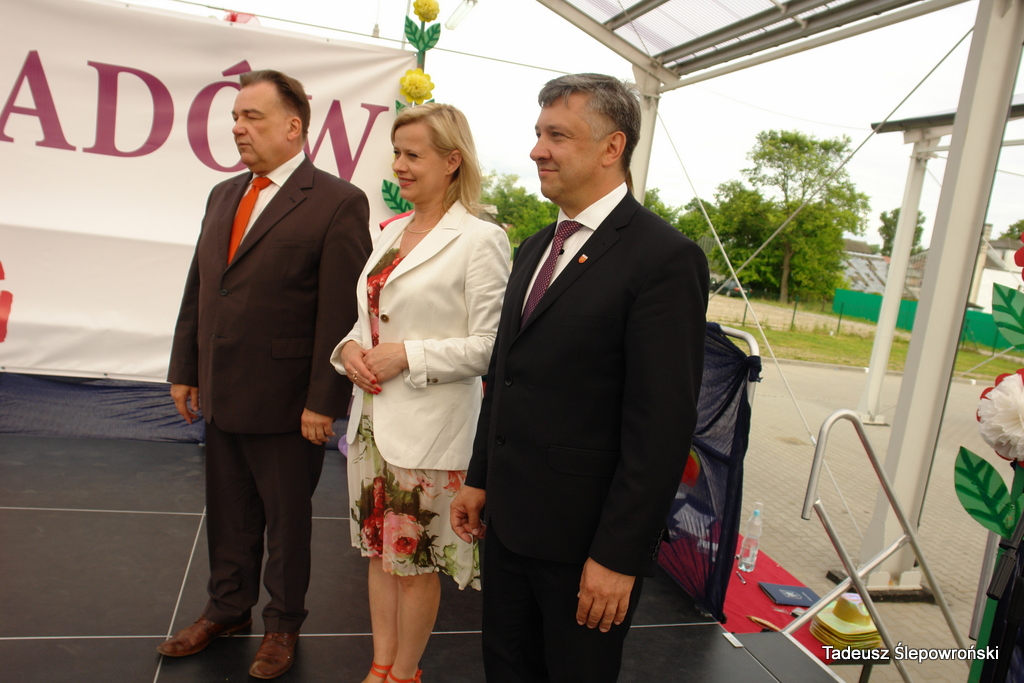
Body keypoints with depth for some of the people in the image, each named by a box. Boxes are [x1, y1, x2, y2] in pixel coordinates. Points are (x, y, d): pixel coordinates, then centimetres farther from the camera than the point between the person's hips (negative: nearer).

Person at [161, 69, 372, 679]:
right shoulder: (224, 195, 11)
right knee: (228, 516, 21)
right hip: (220, 394, 7)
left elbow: (341, 313, -17)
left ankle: (284, 624, 34)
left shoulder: (338, 203, -13)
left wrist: (323, 402, -18)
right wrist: (185, 370, 12)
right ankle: (228, 609, 43)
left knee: (287, 520, 13)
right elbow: (197, 290, 14)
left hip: (284, 402, -6)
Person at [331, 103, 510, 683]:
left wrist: (409, 356, -19)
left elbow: (490, 347, -16)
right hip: (374, 414, 7)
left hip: (430, 428, -7)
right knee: (380, 549, 19)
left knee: (415, 562, 9)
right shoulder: (392, 231, 10)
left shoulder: (480, 240, -13)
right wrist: (350, 347, -1)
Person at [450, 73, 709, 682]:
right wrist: (480, 479, 15)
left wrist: (617, 556, -18)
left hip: (584, 535, -7)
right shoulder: (536, 248, 10)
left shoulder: (666, 258, -17)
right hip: (509, 517, 7)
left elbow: (662, 426, -20)